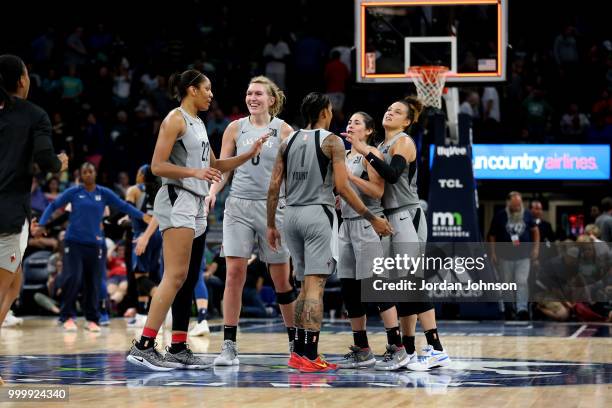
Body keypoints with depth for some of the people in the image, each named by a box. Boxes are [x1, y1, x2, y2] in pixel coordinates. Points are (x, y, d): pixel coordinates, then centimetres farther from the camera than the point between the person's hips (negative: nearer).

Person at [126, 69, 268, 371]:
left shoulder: (197, 123, 19)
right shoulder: (175, 120, -7)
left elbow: (214, 165, 29)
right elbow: (157, 166, -14)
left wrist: (249, 155, 20)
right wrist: (194, 172, -23)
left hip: (195, 204, 10)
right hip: (176, 201, -10)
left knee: (189, 280, 7)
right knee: (176, 276, -17)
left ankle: (178, 349, 9)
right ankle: (143, 346, -21)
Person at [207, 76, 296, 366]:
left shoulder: (283, 130, 2)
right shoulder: (236, 128, 6)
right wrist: (212, 192, -10)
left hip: (273, 207, -1)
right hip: (239, 205, 1)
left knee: (282, 279, 5)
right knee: (234, 273, -8)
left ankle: (296, 341, 19)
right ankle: (229, 346, -6)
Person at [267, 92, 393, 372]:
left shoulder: (288, 142, 12)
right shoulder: (332, 141, -4)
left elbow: (274, 187, 9)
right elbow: (342, 187, -11)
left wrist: (270, 225, 16)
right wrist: (372, 219, -7)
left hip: (291, 215, 6)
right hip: (318, 214, -6)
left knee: (305, 286, 17)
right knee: (315, 286, -8)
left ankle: (299, 351, 16)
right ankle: (310, 356, -14)